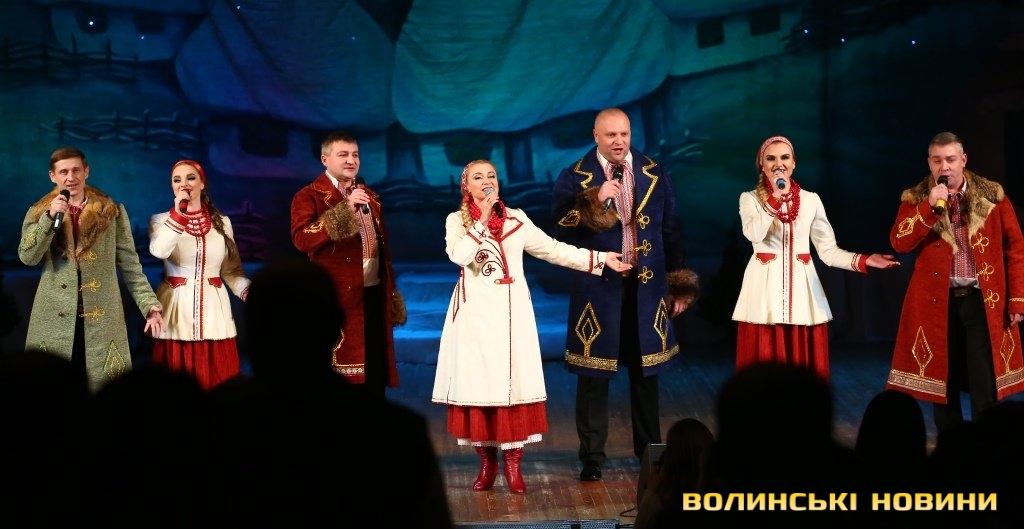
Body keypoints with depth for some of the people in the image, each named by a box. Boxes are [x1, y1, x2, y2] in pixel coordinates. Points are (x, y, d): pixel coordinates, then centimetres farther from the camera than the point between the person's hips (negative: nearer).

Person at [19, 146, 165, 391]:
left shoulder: (113, 212, 7)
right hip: (55, 318, 0)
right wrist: (50, 218, -15)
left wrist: (149, 304, -4)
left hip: (101, 318, 0)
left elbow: (130, 265, 6)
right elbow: (27, 257, -5)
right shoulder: (39, 213, 9)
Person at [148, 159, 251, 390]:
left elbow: (232, 270, 8)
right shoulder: (161, 220, 2)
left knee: (216, 383, 1)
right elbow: (159, 251, -19)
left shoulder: (222, 222, 9)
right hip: (177, 311, -2)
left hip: (213, 311, 2)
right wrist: (178, 213, -20)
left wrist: (250, 292, -10)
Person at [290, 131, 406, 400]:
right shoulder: (309, 196, -3)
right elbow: (302, 239, -20)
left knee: (375, 373, 9)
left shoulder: (370, 197, 18)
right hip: (335, 298, -6)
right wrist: (345, 210, -24)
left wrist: (393, 296, 17)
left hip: (373, 295, 6)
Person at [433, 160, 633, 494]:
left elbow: (553, 249, 6)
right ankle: (487, 460, 10)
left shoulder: (517, 219, 9)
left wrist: (600, 259, 1)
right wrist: (482, 219, -14)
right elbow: (458, 255, -15)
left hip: (510, 311, 1)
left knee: (513, 382, -3)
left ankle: (512, 461, 2)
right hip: (474, 311, -1)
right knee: (478, 381, 0)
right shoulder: (456, 221, 3)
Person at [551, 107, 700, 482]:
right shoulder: (574, 178, -4)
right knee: (594, 374, 2)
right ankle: (592, 458, 10)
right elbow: (563, 233, -11)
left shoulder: (654, 174, 5)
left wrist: (678, 284, 8)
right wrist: (595, 202, -22)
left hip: (646, 287, 3)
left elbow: (671, 230, 9)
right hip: (598, 288, -2)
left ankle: (649, 449, 24)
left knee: (646, 371, 12)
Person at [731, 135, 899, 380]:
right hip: (765, 290, -2)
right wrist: (776, 197, -21)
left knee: (804, 365, 3)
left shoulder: (811, 200, 8)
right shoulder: (750, 199, 2)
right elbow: (754, 235, -19)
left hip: (802, 289, 2)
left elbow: (828, 250, 5)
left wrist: (863, 260, -8)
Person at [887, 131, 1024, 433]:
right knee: (944, 383, 8)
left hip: (985, 301, 0)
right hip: (938, 302, 1)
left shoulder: (992, 195, 3)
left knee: (987, 388, 0)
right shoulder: (916, 198, 3)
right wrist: (930, 207, -20)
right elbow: (899, 243, -10)